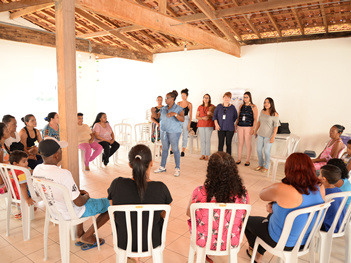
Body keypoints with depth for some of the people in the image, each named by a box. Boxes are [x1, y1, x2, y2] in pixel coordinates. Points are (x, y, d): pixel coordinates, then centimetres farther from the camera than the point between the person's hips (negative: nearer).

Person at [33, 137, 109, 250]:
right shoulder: (64, 174, -33)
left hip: (52, 211, 7)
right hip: (71, 213, -7)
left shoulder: (36, 170, -9)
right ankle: (86, 236, 14)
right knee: (111, 204, 6)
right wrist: (86, 196, -4)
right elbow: (79, 202, -26)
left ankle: (80, 235, 33)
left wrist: (77, 192, 7)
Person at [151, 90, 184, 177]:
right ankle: (162, 167, 21)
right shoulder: (163, 108, 9)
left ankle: (177, 168, 9)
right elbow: (156, 116, 11)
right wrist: (153, 111, -9)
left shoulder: (178, 108, -8)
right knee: (164, 149, 12)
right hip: (164, 131, 6)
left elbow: (182, 119, -20)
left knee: (175, 149, -1)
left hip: (174, 132, -6)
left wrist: (175, 114, -35)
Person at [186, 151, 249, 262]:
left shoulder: (200, 193, -27)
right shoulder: (242, 193, -20)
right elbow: (242, 216, -1)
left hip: (204, 242, -2)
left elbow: (189, 213, -7)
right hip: (232, 244, 2)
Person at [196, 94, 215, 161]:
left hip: (209, 125, -3)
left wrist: (210, 113, -17)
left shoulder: (212, 106, 3)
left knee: (207, 140, -5)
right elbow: (197, 117, 9)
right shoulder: (200, 107, 11)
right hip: (201, 125, 3)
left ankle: (207, 155, 0)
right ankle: (203, 154, 8)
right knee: (202, 140, 2)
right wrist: (202, 118, -10)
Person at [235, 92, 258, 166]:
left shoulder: (253, 106, -2)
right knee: (240, 143, 6)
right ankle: (239, 159, 16)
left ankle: (247, 160, 10)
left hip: (248, 127, -4)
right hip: (240, 126, 4)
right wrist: (236, 126, 11)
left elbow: (255, 119, -5)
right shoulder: (241, 106, 11)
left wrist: (253, 128, -12)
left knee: (248, 143, 0)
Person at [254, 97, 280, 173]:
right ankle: (260, 165, 26)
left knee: (266, 151, 1)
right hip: (260, 134, 5)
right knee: (259, 149, 9)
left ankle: (266, 167, 18)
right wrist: (256, 130, 17)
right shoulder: (262, 111, 3)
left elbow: (276, 126, -14)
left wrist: (273, 137, -18)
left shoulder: (275, 114, -13)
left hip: (268, 135, -5)